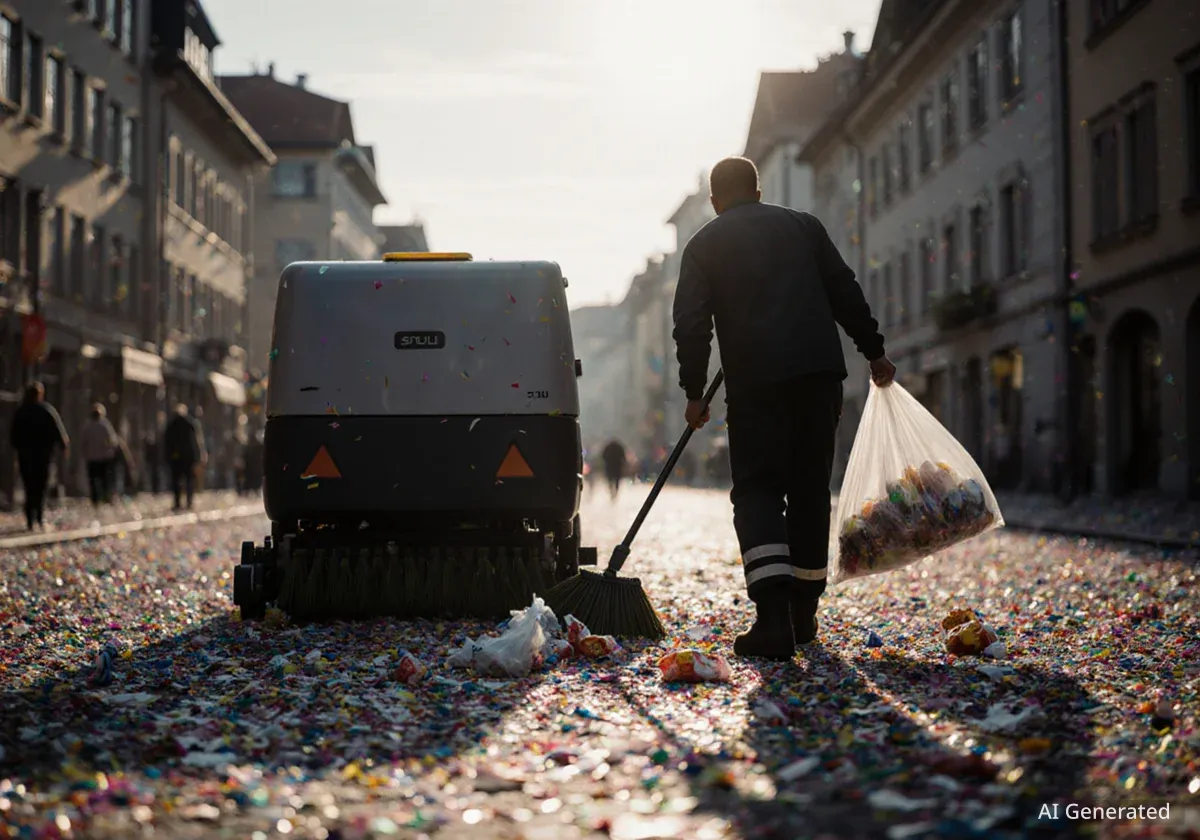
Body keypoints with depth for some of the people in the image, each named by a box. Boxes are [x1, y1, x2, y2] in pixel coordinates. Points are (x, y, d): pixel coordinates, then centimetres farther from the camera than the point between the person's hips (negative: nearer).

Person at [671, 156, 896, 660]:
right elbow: (846, 293, 14)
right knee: (810, 491, 12)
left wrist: (694, 392, 4)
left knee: (757, 491, -2)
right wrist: (874, 353, 20)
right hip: (820, 373, 3)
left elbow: (691, 324, 0)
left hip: (754, 381, -3)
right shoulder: (803, 225, 17)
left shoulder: (704, 245, 10)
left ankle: (774, 615, -21)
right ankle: (802, 614, 18)